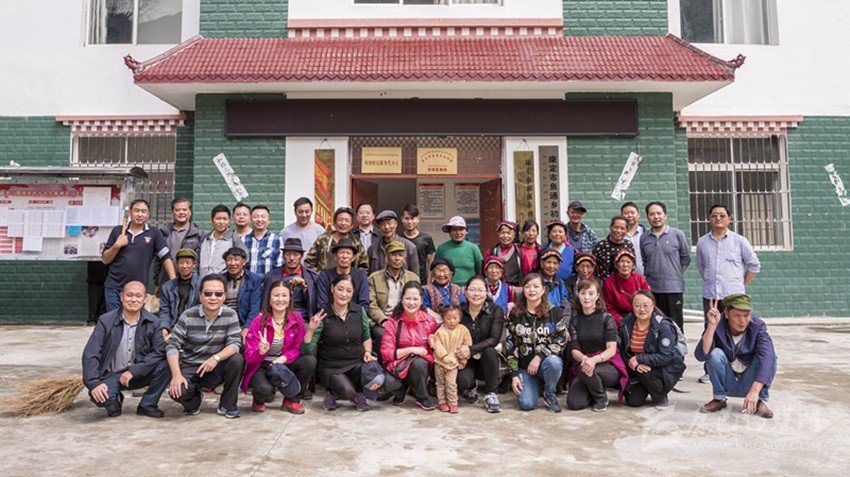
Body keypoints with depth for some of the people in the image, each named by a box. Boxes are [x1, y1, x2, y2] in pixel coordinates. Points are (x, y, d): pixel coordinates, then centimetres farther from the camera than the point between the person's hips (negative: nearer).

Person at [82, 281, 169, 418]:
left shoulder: (153, 323, -8)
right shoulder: (106, 321, -9)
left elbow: (160, 352, -15)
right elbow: (90, 354, -13)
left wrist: (133, 371, -23)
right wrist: (94, 383, -26)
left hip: (139, 374, 1)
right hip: (112, 375, -1)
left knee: (166, 365, -25)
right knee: (99, 396, -32)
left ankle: (147, 405, -3)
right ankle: (114, 401, 8)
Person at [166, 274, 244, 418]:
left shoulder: (230, 315, -8)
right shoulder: (188, 316, -10)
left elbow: (235, 343, -16)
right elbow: (172, 345, -14)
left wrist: (216, 358, -34)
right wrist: (176, 374, -25)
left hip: (216, 368, 1)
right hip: (190, 367, 0)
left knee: (237, 359, -29)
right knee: (178, 391, -29)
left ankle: (227, 405, -6)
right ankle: (195, 399, 12)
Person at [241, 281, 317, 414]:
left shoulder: (296, 318, -4)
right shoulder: (259, 321, -11)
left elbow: (298, 347, -3)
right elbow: (249, 356, -13)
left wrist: (284, 358, -24)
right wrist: (260, 352, -37)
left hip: (284, 364, 3)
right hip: (261, 367, -3)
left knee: (310, 361, -24)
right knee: (265, 389, -35)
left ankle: (291, 400, -2)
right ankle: (259, 400, 8)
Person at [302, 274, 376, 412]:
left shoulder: (360, 311, 1)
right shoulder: (323, 316, -8)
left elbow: (366, 338, 16)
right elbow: (306, 350, -10)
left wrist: (367, 351, -3)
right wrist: (311, 329, -25)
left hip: (357, 364, 3)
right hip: (331, 367, -3)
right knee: (347, 391, -33)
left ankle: (359, 393, 5)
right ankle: (332, 393, 8)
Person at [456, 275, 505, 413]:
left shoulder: (495, 311, -6)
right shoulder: (459, 311, -2)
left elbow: (494, 339, -16)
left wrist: (471, 350, -29)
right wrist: (460, 351, -22)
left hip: (487, 361, 0)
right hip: (466, 361, 0)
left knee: (490, 351, -33)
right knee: (462, 381, -30)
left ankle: (491, 395, -15)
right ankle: (471, 387, 11)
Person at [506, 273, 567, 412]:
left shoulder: (554, 311, -2)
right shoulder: (515, 314, 2)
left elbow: (561, 341, -6)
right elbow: (511, 345, 2)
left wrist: (539, 357, -19)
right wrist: (514, 374, -4)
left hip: (548, 360, -1)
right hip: (525, 366, 1)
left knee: (552, 362, -38)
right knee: (527, 404, -19)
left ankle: (549, 394, -7)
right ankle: (533, 383, 16)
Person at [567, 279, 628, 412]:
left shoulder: (606, 318, -5)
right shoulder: (575, 321, 5)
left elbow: (612, 349, -13)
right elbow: (574, 350, -3)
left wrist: (594, 359, -34)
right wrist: (584, 359, -28)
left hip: (609, 365, -3)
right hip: (583, 363, 3)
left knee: (586, 371, -37)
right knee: (573, 403, -18)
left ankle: (601, 398, -4)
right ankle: (593, 392, 17)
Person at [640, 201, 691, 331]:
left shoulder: (677, 234, 0)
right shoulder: (644, 238, 7)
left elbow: (686, 258, 6)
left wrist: (676, 275, 5)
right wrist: (648, 278, 6)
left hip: (674, 288, -2)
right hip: (651, 289, 3)